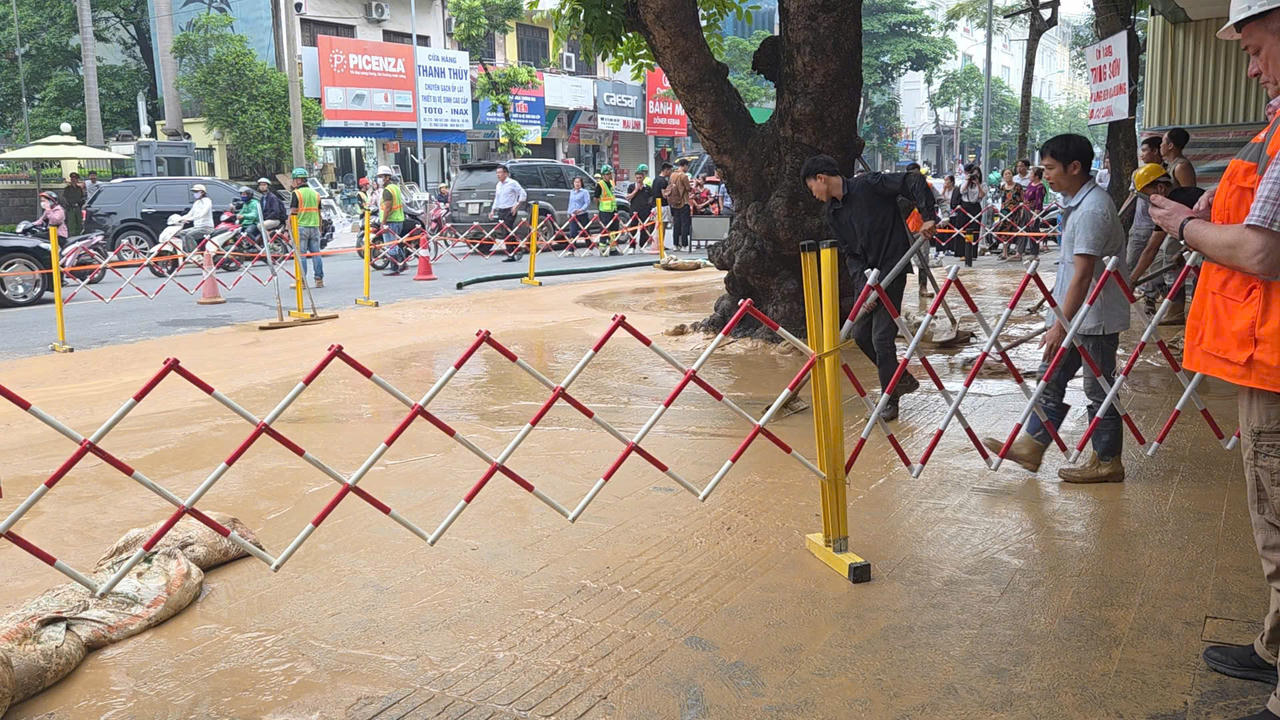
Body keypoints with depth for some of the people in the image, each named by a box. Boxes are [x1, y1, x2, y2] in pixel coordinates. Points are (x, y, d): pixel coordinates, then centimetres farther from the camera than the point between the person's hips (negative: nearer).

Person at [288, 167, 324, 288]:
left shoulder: (296, 193, -6)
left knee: (301, 255, -1)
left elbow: (292, 213, -11)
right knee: (316, 254, 7)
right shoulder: (315, 193, 12)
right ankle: (319, 279, 7)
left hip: (301, 227, -5)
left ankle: (302, 281, -1)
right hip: (314, 227, 5)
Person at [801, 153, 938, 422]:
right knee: (860, 334, 12)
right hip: (866, 276, 8)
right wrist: (863, 282, -10)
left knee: (881, 337, -8)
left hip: (891, 270, -8)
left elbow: (915, 182, -16)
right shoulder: (832, 212, 7)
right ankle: (902, 378, 32)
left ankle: (889, 401, 7)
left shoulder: (868, 185, -14)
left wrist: (928, 216, -22)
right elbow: (849, 252, 4)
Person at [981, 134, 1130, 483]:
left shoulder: (1092, 209, -22)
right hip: (1078, 314, 10)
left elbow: (1083, 274, -25)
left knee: (1098, 388, 2)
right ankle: (1031, 445, 22)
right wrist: (1059, 320, 20)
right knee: (1052, 376, 13)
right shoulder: (1077, 201, 10)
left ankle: (1107, 462, 15)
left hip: (1095, 317, -10)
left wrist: (1061, 325, -25)